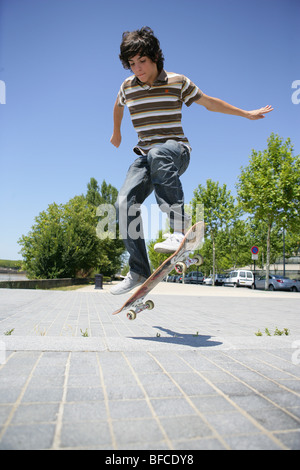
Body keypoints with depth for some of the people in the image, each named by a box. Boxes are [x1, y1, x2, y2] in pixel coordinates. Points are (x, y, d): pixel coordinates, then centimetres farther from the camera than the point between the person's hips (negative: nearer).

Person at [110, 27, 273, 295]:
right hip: (146, 156, 4)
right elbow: (119, 106, 34)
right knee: (125, 201, -20)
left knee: (159, 153, -42)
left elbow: (210, 103, 13)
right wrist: (116, 132, 47)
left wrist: (247, 114, 17)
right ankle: (139, 272, -11)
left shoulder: (177, 82, 3)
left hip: (177, 150, -3)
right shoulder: (127, 86, 11)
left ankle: (179, 227, -44)